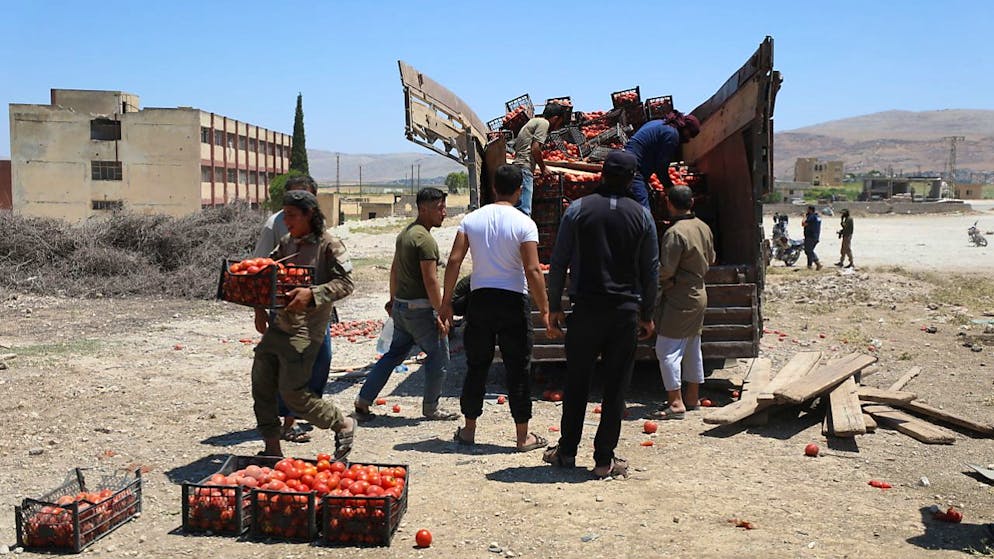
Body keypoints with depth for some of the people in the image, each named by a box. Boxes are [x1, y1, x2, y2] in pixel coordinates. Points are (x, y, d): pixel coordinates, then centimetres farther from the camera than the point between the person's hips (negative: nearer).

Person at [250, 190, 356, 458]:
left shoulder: (329, 245, -8)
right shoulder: (286, 242, 12)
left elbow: (346, 282, -15)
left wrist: (312, 294, -27)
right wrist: (260, 308, 9)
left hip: (305, 331, -8)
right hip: (277, 325, 8)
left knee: (292, 392, -9)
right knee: (261, 386, 7)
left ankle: (343, 424, 13)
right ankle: (272, 449, 20)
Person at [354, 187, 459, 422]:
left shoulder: (405, 233, 12)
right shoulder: (425, 239, -18)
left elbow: (394, 269, 21)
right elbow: (430, 281, -21)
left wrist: (393, 298, 30)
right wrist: (441, 314, -18)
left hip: (401, 306, 9)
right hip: (420, 308, -9)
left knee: (394, 354, 16)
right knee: (439, 356, 6)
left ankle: (363, 402, 16)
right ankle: (430, 408, 15)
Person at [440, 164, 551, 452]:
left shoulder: (471, 219, 2)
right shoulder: (524, 223, -8)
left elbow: (454, 261, -2)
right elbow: (533, 270, -14)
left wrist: (446, 302, 5)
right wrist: (545, 310, -7)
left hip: (480, 298, 3)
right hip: (513, 299, -3)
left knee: (476, 366, 13)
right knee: (518, 369, 5)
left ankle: (469, 429, 22)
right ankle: (523, 436, 11)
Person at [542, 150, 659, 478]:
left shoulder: (578, 209, -1)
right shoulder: (642, 215, 3)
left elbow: (559, 262, -1)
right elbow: (651, 270, 6)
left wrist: (554, 307, 6)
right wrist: (647, 314, 15)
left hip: (586, 308, 0)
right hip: (626, 310, 0)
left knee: (576, 383, 11)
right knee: (616, 387, 5)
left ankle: (567, 451, 19)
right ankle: (604, 460, 10)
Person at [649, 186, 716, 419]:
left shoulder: (675, 233, -21)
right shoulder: (703, 228, 5)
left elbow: (666, 271, -23)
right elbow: (710, 259, 18)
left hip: (679, 299, -9)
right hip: (699, 294, 9)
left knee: (667, 350, -4)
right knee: (692, 348, 16)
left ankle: (676, 403, -5)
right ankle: (692, 398, 25)